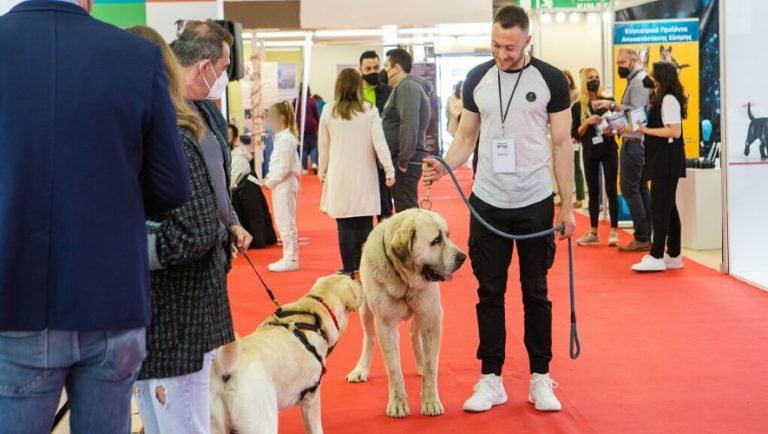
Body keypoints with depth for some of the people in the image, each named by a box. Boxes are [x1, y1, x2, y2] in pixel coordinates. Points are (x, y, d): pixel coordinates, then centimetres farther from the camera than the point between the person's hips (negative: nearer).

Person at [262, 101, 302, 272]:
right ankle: (289, 257, 23)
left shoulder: (285, 139, -18)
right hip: (282, 185, 10)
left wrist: (270, 182, -14)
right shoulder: (282, 137, 12)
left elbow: (284, 167, -21)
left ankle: (291, 259, 2)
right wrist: (269, 178, 8)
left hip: (284, 185, -10)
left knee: (286, 224, -4)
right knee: (284, 223, 16)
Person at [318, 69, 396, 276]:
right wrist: (389, 169, -5)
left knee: (345, 224, 2)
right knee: (365, 224, 6)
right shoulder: (370, 111, -3)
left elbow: (324, 146, 8)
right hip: (364, 176, 0)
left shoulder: (329, 112, 1)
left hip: (339, 177, 0)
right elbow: (379, 142, -7)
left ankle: (349, 269, 4)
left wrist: (323, 173, 19)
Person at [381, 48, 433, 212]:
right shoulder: (405, 87, 19)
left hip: (406, 162, -10)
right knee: (408, 209, 13)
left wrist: (403, 159, -22)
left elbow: (409, 125, -24)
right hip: (403, 159, 10)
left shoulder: (407, 87, -13)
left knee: (405, 211, -10)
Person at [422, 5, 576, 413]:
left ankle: (540, 379, 17)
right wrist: (443, 167, -13)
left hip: (535, 203, -2)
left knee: (535, 291, 8)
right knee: (490, 292, 7)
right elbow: (466, 136, 7)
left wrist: (567, 205, -4)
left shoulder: (551, 80, -5)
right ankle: (491, 379, 15)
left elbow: (562, 143, -2)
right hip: (487, 203, 2)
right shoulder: (477, 78, 2)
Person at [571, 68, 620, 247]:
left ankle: (614, 232, 0)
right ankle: (593, 232, 14)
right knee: (593, 192, 7)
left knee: (611, 190, -1)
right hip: (590, 153, 0)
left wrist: (611, 132, -14)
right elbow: (575, 135, -2)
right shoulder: (577, 107, 0)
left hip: (609, 150, 0)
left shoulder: (609, 101, 2)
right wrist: (587, 122, -18)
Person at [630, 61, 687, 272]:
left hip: (667, 160, -10)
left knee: (659, 208, -10)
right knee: (667, 207, 11)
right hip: (662, 160, 10)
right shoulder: (662, 99, 17)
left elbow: (675, 131, -20)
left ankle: (656, 257, -9)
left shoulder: (669, 99, -12)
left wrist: (644, 130, -18)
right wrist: (642, 129, 5)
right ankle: (673, 255, 15)